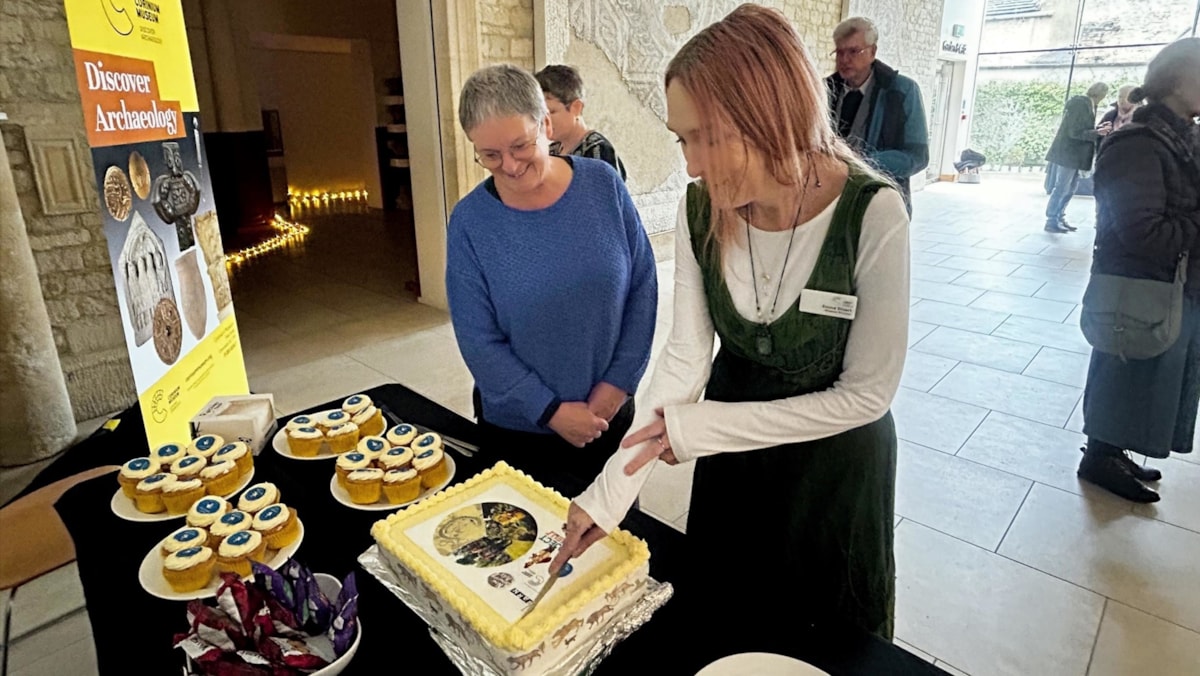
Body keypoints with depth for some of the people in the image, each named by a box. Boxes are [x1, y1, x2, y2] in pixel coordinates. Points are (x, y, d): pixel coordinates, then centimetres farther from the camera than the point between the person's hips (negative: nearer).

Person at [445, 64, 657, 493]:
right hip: (516, 425, -1)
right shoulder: (471, 220, -12)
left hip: (608, 412, 2)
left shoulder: (603, 184, -9)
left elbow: (643, 287, -3)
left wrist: (620, 380, -8)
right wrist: (550, 410, -14)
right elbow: (479, 341, -10)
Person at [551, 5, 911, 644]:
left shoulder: (872, 215, -28)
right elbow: (685, 355, -15)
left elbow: (867, 392, -22)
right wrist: (612, 489, -22)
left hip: (835, 453, -3)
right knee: (721, 620, 26)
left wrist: (700, 427, -24)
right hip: (732, 449, 3)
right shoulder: (700, 210, -16)